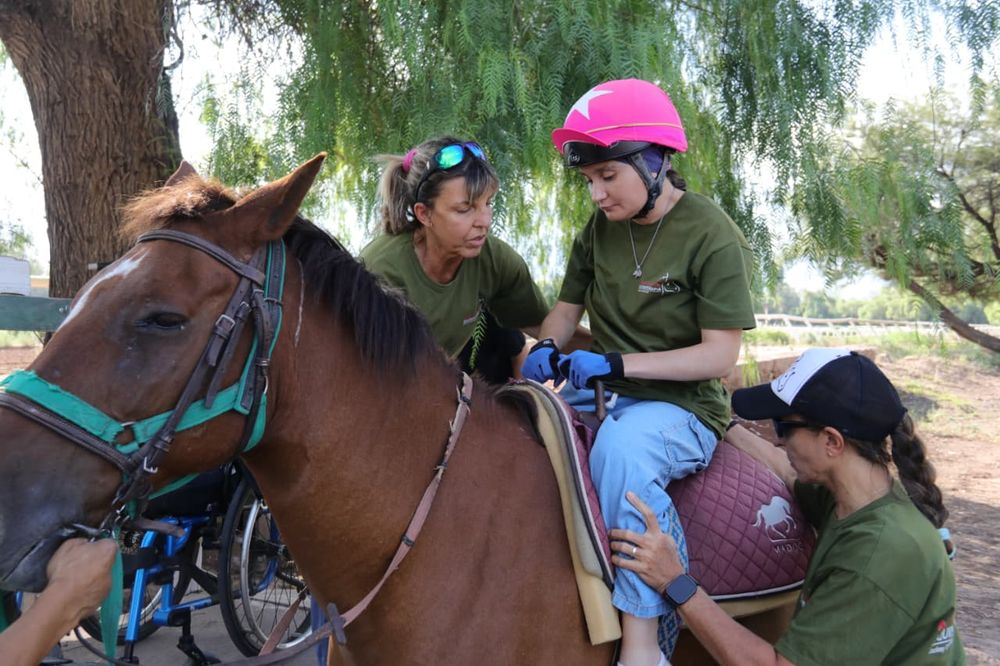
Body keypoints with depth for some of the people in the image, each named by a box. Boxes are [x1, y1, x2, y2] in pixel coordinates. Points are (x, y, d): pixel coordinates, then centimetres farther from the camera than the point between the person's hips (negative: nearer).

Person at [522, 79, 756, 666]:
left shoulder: (713, 236, -11)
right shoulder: (599, 230, 7)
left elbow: (720, 356, -15)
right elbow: (568, 307, 17)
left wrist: (614, 363, -23)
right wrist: (548, 348, -8)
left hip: (681, 404, -6)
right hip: (600, 393, 7)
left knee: (621, 449, -38)